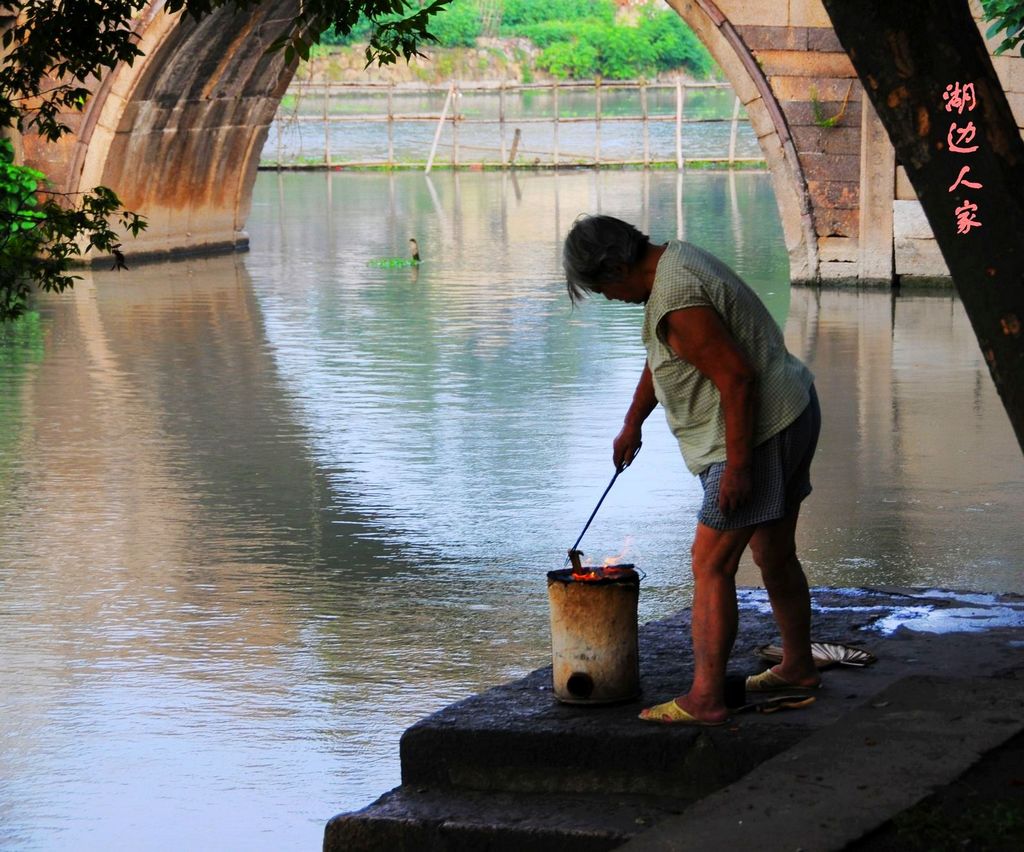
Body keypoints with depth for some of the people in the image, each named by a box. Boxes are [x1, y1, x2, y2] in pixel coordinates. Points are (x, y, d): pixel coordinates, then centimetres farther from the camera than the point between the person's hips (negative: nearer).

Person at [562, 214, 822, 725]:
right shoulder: (672, 261, 11)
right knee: (775, 556, 22)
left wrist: (737, 467, -24)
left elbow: (736, 379, -27)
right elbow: (660, 358, 26)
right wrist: (632, 423, 36)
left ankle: (705, 699, -10)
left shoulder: (676, 302, -23)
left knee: (711, 566, -9)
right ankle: (798, 668, 36)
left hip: (758, 431, -11)